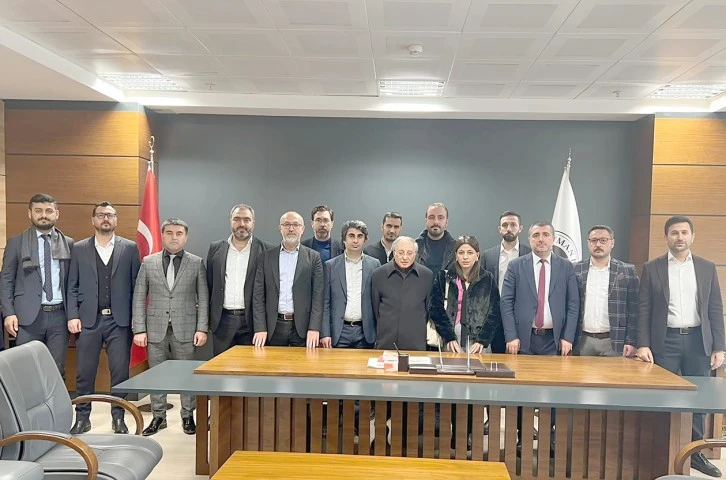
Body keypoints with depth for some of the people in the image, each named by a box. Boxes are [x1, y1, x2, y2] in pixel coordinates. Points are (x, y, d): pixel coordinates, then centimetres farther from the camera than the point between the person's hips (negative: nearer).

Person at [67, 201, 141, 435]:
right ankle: (82, 418, 22)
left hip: (120, 320, -1)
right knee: (84, 372, 7)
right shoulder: (79, 249, 6)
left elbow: (137, 285, 2)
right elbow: (72, 286, 5)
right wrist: (72, 316, -4)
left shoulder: (130, 248, 3)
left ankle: (118, 417, 18)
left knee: (120, 371, 4)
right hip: (88, 319, 1)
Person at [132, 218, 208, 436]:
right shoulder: (148, 262, 5)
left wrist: (202, 328, -5)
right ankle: (158, 417, 23)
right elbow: (139, 298, 5)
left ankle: (188, 416, 19)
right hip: (156, 328, 2)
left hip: (185, 328, -1)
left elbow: (203, 298, 2)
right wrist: (139, 329, -1)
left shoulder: (197, 263, 2)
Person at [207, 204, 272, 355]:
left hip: (251, 320, -2)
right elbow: (209, 284, 11)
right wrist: (208, 317, 9)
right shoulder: (216, 248, 8)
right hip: (222, 320, 2)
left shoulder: (266, 250, -1)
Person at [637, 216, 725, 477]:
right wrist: (643, 345, -9)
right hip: (665, 341, -2)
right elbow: (643, 309, -2)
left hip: (698, 339, 2)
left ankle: (694, 452, 24)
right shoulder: (652, 268, 0)